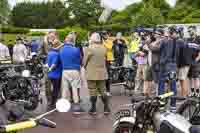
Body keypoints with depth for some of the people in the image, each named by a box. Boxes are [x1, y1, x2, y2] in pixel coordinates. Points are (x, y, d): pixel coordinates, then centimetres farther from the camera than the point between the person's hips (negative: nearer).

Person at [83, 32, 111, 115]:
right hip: (102, 73, 4)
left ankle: (93, 109, 10)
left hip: (91, 74, -4)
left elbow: (85, 61, -6)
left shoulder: (89, 49, -13)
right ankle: (106, 108, 13)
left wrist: (86, 67, 13)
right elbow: (104, 59, 6)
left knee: (93, 92, 5)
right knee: (102, 91, 13)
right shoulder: (104, 48, 0)